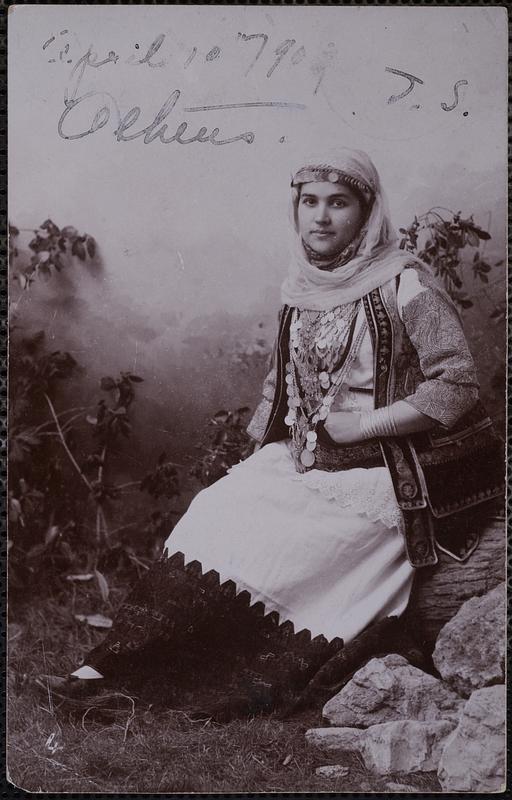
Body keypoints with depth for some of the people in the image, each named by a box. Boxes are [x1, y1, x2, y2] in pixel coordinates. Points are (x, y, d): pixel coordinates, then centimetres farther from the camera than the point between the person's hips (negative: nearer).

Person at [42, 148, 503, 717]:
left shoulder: (404, 285, -11)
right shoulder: (302, 288, 8)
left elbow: (456, 386, -14)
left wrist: (362, 424, -16)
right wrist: (261, 452, 6)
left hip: (372, 479, -5)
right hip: (296, 461, 6)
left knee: (267, 556, -21)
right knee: (212, 517, -14)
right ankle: (112, 660, -12)